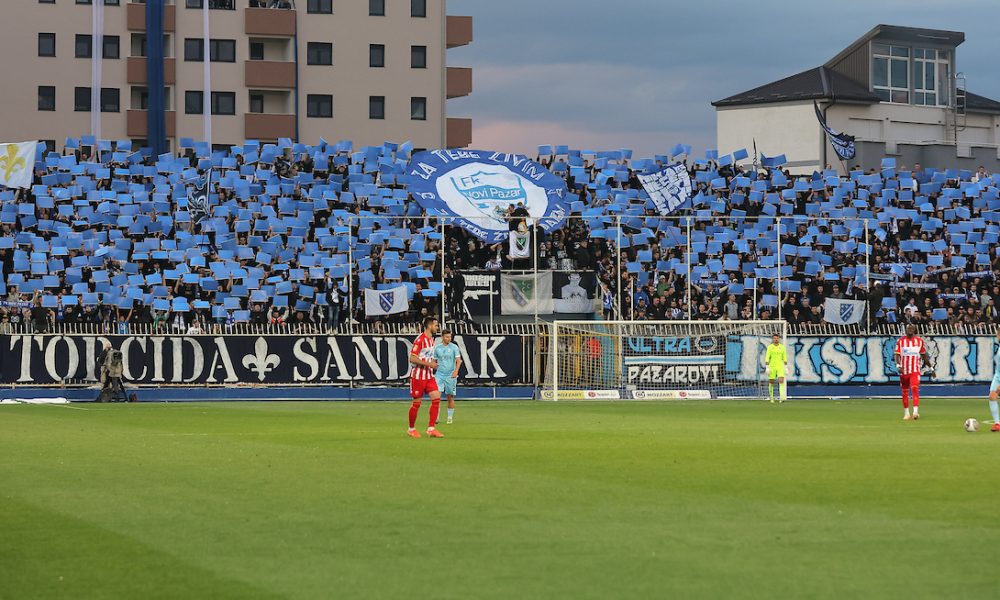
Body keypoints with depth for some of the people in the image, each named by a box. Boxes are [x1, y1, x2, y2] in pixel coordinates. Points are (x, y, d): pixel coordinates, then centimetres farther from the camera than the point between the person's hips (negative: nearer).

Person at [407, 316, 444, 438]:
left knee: (436, 398, -5)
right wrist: (428, 364, -21)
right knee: (416, 403, 0)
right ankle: (411, 429, 16)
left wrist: (433, 363, 8)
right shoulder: (420, 340, -16)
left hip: (429, 376, 8)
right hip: (418, 376, -8)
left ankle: (431, 428, -1)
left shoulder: (431, 339, 11)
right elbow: (412, 358, -20)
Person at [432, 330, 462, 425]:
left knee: (450, 397, 5)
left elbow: (458, 360, -9)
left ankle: (450, 417, 17)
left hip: (450, 375, -1)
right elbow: (434, 361, 15)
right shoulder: (437, 348, 6)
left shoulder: (454, 347, -1)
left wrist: (456, 371, -24)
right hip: (439, 374, 1)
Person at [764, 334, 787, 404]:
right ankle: (771, 398, 23)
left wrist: (786, 367, 4)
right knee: (771, 382, 4)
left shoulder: (782, 347, 5)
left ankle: (782, 398, -24)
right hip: (772, 366, -1)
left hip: (780, 367, 1)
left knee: (781, 381, -16)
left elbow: (784, 358, 7)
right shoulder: (770, 347, -2)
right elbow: (767, 357, -6)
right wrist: (767, 367, -15)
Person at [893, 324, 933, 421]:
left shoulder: (919, 341, 6)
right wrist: (898, 365, -21)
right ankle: (906, 413, 21)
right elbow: (897, 354, -3)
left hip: (915, 370, -1)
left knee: (915, 389, -19)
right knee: (905, 392, 8)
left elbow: (924, 355, 15)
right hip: (904, 370, 1)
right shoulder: (900, 341, 3)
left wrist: (930, 368, 17)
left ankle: (916, 411, -27)